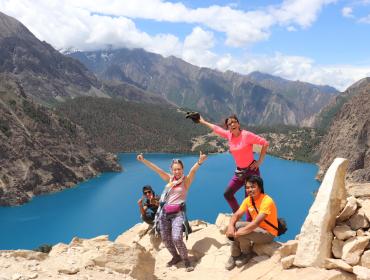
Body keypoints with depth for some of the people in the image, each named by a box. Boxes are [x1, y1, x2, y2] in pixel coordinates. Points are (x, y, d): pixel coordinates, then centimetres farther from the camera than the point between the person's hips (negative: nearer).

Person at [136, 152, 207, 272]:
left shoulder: (186, 180, -3)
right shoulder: (170, 179, 7)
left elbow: (192, 171, -22)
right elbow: (157, 170, 1)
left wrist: (199, 162, -42)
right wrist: (143, 160, -7)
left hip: (177, 213, -5)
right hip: (165, 212, 5)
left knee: (177, 238, -19)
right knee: (165, 239, 10)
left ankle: (186, 260, 5)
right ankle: (176, 257, 37)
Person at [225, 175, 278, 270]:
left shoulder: (267, 201, -26)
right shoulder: (248, 200, -3)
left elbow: (256, 222, -33)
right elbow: (236, 215, -6)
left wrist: (239, 232, -36)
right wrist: (230, 226, -28)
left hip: (268, 233, -7)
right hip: (256, 227, 7)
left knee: (242, 234, -27)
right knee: (235, 226, -14)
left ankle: (247, 254, 3)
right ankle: (235, 255, 0)